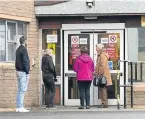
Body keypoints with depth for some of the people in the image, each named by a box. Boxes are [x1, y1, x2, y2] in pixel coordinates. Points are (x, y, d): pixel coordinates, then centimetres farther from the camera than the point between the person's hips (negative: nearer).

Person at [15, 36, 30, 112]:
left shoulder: (18, 50, 15)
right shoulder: (24, 50, -12)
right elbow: (25, 62, -17)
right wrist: (27, 73, -16)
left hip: (18, 71, 9)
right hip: (23, 72, -9)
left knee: (19, 90, 11)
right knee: (23, 90, -8)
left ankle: (18, 107, 11)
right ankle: (20, 107, -9)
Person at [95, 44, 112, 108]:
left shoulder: (103, 55, -14)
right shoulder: (100, 55, 19)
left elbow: (103, 66, -21)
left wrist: (100, 74, -19)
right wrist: (97, 72, 21)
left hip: (103, 75, -11)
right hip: (101, 75, 11)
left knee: (103, 89, -9)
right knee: (101, 89, 11)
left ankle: (105, 103, -7)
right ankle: (103, 103, 14)